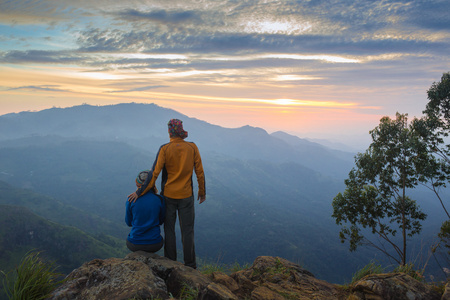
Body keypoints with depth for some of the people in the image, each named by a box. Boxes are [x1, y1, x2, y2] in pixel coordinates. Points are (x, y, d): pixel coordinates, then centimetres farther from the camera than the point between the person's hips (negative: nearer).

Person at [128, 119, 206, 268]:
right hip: (186, 195, 1)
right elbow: (199, 172, -2)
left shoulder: (165, 149, -11)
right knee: (187, 230, 11)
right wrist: (202, 191, 10)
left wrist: (139, 192, -8)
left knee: (169, 229, 13)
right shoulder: (192, 147, -5)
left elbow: (154, 173, -14)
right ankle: (190, 263, 19)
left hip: (168, 195, -1)